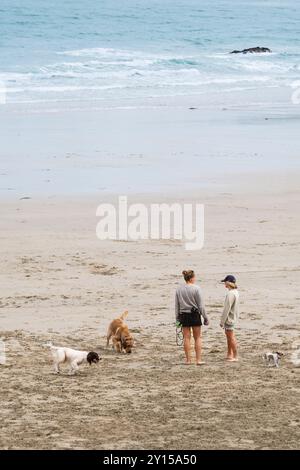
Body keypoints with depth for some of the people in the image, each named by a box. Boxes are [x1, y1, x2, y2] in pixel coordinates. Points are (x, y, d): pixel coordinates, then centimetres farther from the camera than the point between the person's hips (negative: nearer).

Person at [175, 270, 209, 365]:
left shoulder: (179, 289, 1)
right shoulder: (196, 288, -11)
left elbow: (176, 305, 5)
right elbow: (201, 305, -9)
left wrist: (177, 318, 12)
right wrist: (205, 317, -1)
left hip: (184, 315, 3)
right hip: (195, 314, -3)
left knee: (186, 338, 9)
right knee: (197, 337, 6)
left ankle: (188, 360, 11)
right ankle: (198, 360, 5)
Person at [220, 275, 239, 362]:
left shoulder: (230, 294, -22)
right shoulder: (236, 292, 9)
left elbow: (227, 308, -22)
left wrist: (222, 321, -17)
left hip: (229, 318, -10)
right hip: (233, 318, 10)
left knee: (231, 338, -4)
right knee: (229, 336, 19)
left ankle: (235, 356, -1)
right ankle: (229, 355, 27)